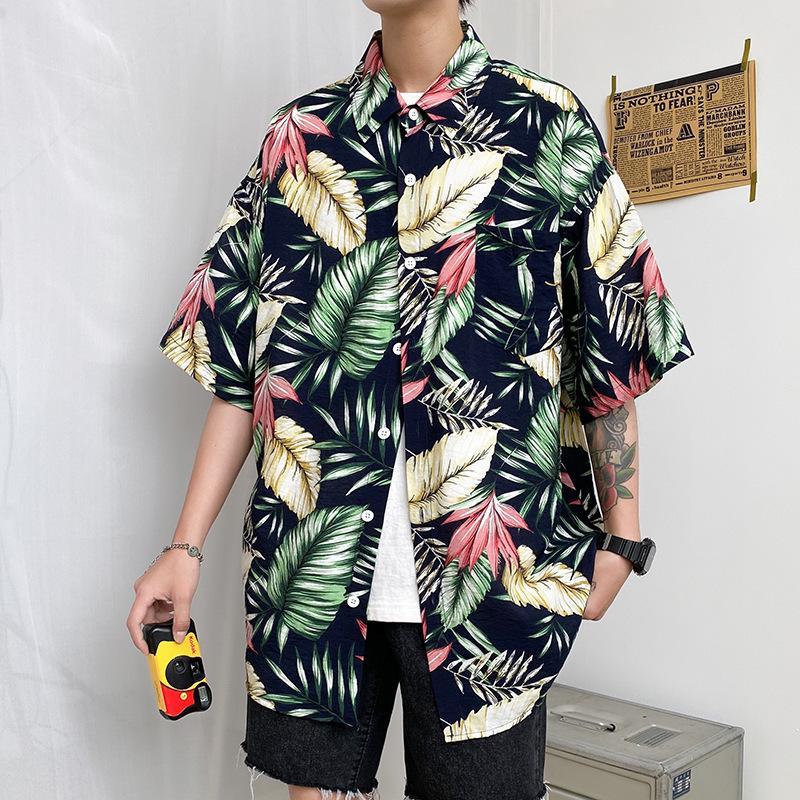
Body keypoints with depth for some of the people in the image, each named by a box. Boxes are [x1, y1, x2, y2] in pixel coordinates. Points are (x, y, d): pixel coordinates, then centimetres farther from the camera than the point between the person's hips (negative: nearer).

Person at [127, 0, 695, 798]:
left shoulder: (551, 125, 1)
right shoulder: (298, 134, 7)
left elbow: (609, 356, 3)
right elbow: (236, 361, 6)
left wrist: (621, 534, 3)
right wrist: (186, 546, 4)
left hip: (488, 568, -1)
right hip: (309, 565, 2)